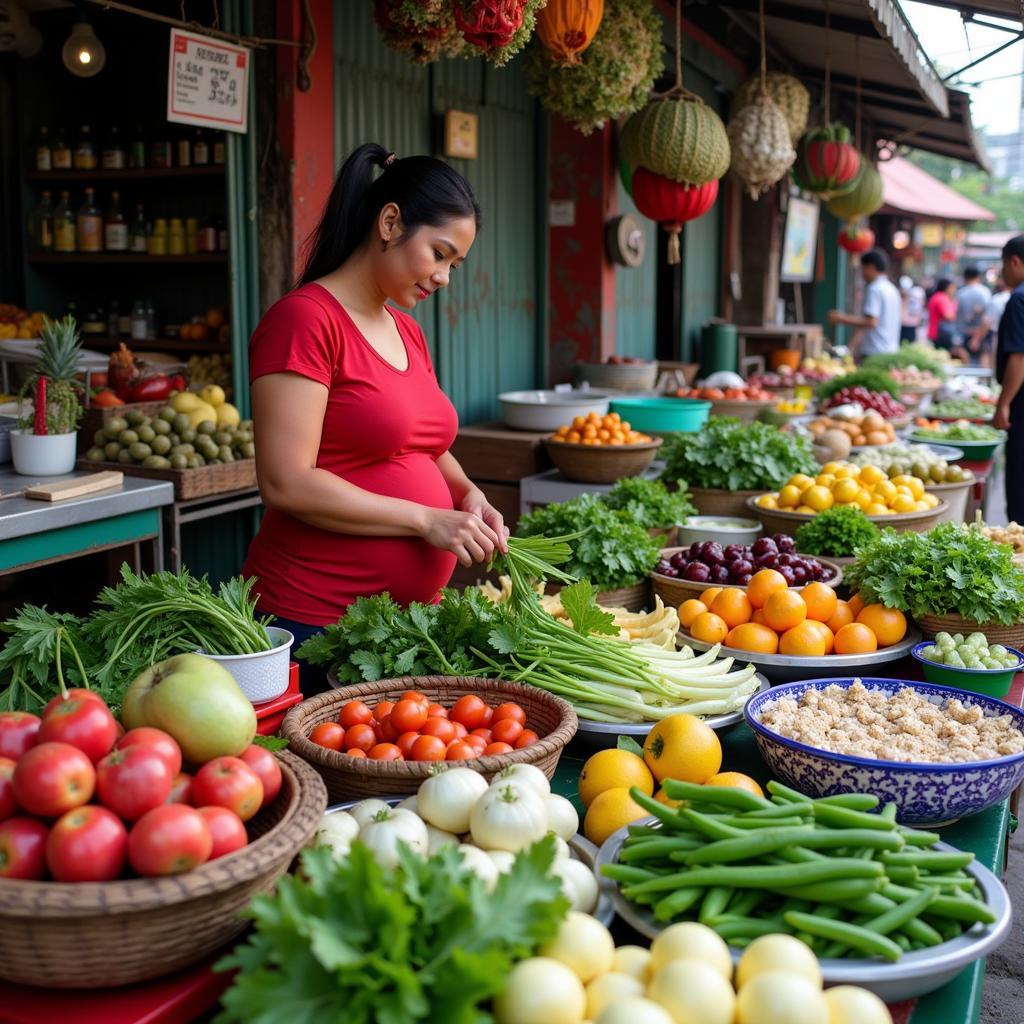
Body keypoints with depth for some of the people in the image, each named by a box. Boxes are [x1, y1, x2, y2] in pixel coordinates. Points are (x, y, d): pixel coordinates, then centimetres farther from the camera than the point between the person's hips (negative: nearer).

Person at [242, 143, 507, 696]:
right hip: (312, 622, -8)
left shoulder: (407, 332, 13)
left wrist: (467, 494, 5)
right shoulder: (304, 319, -12)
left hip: (412, 615, 8)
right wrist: (426, 520, -18)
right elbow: (286, 482, -20)